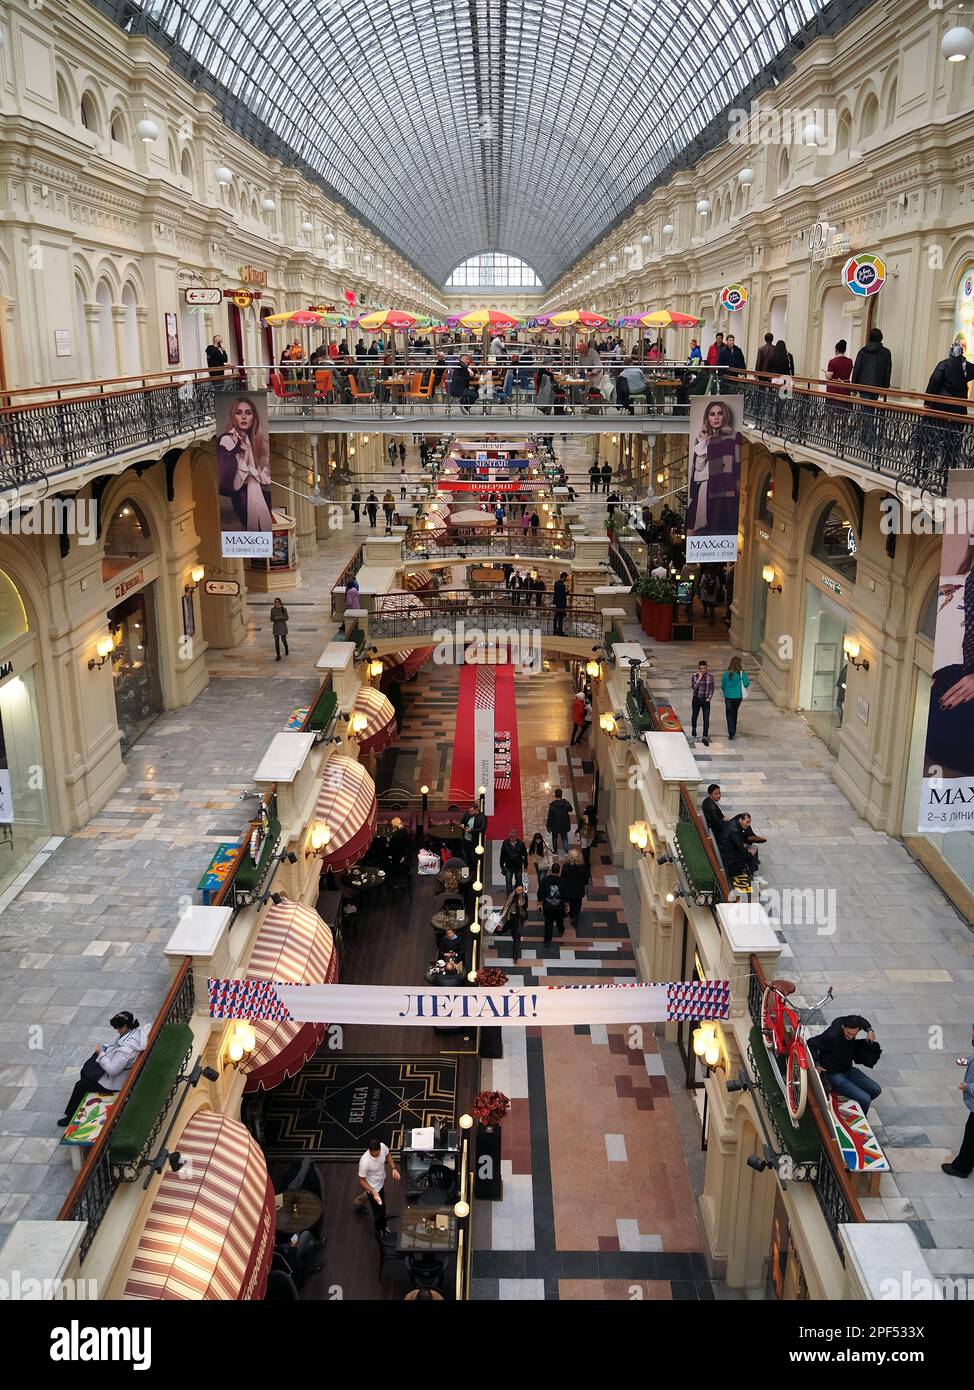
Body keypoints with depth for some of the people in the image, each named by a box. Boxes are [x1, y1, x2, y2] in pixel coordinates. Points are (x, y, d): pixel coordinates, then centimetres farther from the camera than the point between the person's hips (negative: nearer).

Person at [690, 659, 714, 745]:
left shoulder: (710, 676, -3)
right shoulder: (694, 676, -8)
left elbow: (712, 688, 5)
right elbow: (693, 687, -18)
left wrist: (709, 697, -6)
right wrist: (699, 678, -23)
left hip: (706, 700, 0)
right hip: (696, 699, 0)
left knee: (706, 719, -8)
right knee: (695, 716, 20)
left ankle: (705, 737, -5)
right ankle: (693, 729, 50)